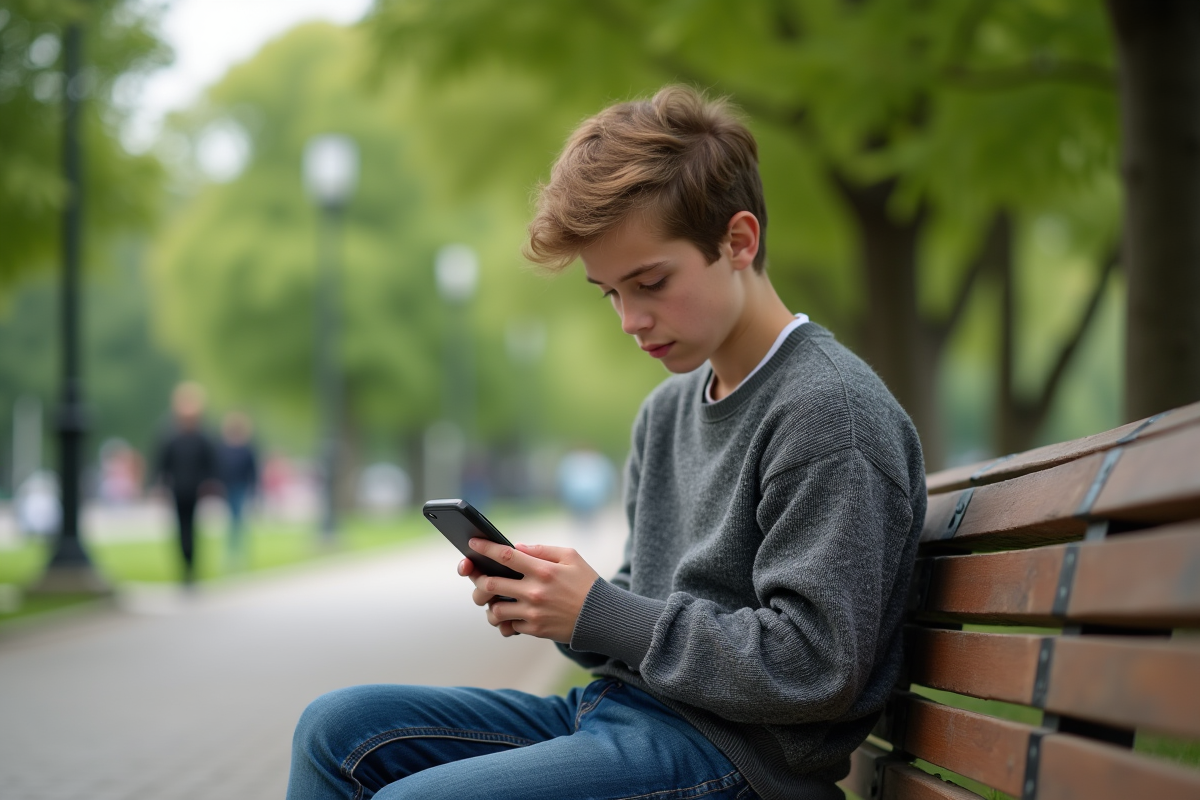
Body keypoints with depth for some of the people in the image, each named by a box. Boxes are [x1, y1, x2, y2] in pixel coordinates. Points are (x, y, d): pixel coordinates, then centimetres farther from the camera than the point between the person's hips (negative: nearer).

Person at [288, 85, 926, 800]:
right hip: (621, 709, 9)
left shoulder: (831, 411, -14)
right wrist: (549, 601, -2)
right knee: (338, 727, 4)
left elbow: (812, 666, -20)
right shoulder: (667, 411, 16)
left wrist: (597, 614, -16)